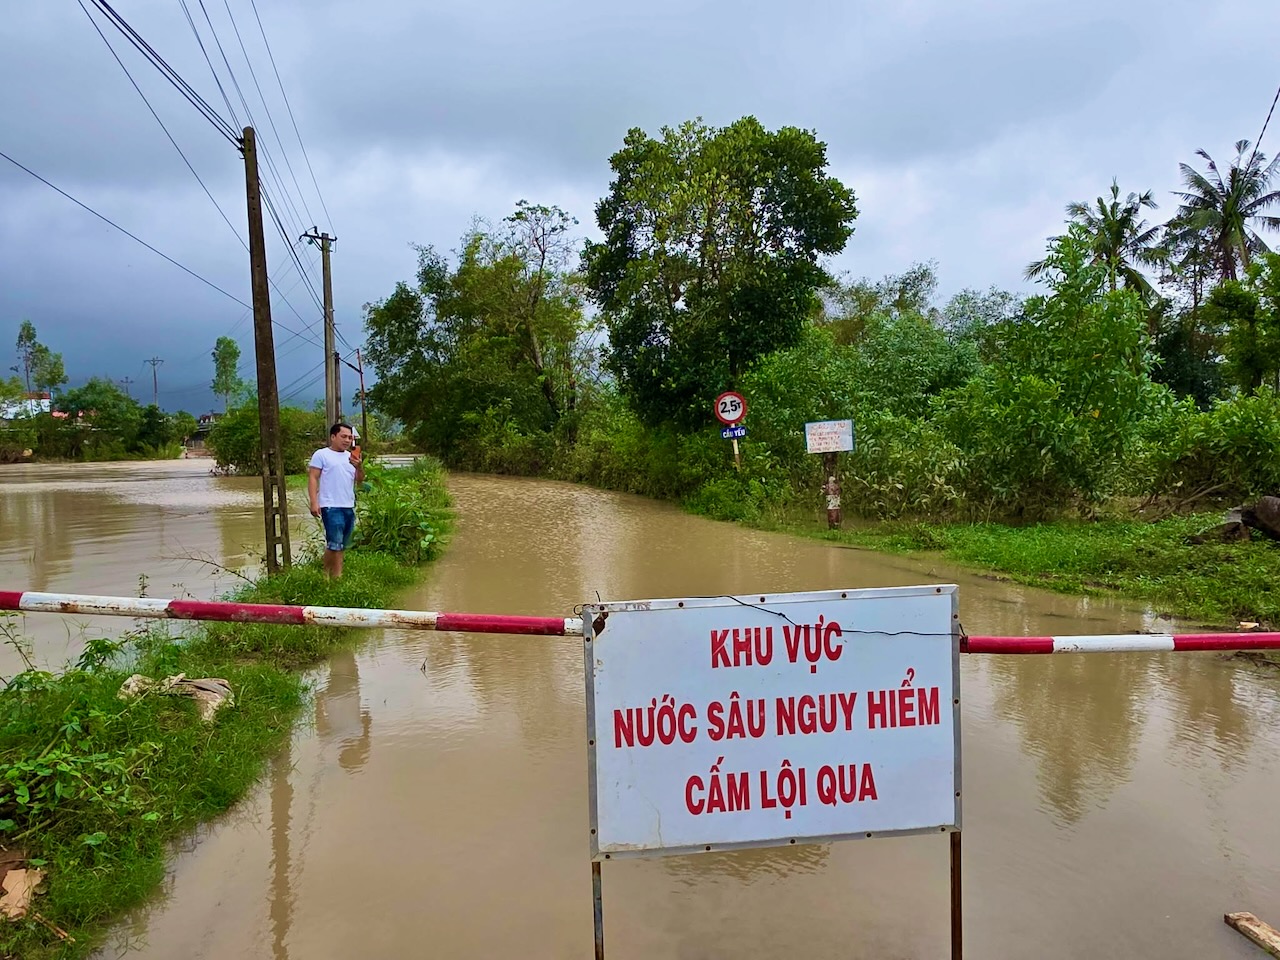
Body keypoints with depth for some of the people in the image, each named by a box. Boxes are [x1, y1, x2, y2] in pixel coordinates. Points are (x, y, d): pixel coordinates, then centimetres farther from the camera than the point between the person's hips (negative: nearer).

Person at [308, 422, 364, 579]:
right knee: (335, 544, -12)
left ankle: (337, 576, 14)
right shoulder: (321, 454, -1)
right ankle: (327, 575, 1)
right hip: (331, 507, -7)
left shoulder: (351, 457, 17)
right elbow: (312, 478, -5)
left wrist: (359, 467, -8)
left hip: (349, 507, 7)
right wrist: (314, 502, -14)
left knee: (341, 546, 9)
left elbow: (360, 480, 13)